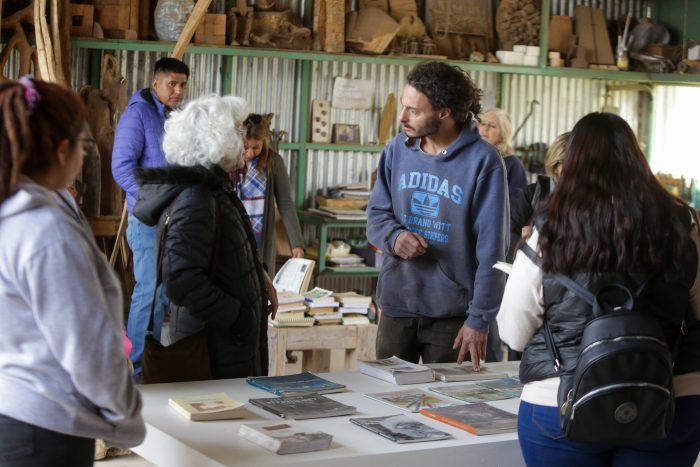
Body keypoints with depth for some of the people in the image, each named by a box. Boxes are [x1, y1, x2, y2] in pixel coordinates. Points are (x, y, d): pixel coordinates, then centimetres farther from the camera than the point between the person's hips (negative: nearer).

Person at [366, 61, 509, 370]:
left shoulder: (482, 161, -13)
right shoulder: (398, 149, 0)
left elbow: (491, 249, -12)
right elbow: (377, 214, 9)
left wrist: (480, 319, -13)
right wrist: (393, 236, -14)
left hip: (452, 315, -4)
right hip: (396, 306, 4)